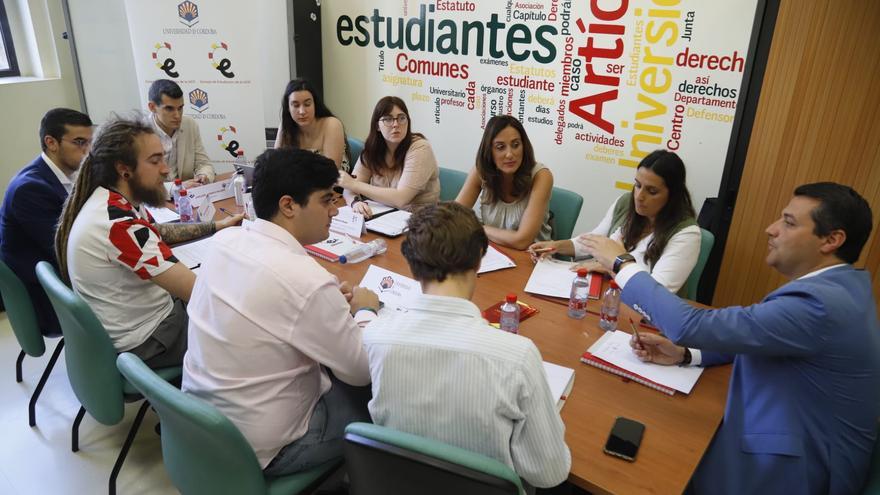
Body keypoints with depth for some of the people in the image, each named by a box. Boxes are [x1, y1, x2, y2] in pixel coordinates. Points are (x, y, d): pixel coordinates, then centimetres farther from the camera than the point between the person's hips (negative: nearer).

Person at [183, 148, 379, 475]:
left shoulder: (225, 240, -7)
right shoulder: (306, 282, -30)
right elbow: (362, 370, -17)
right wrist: (365, 310, 0)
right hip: (256, 450, -7)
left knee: (329, 363, 21)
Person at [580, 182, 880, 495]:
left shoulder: (822, 302, -30)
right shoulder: (837, 286, 1)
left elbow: (691, 325, -33)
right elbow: (753, 336, 11)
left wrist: (622, 264, -23)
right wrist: (683, 354, -4)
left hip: (792, 465, -8)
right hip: (796, 438, 8)